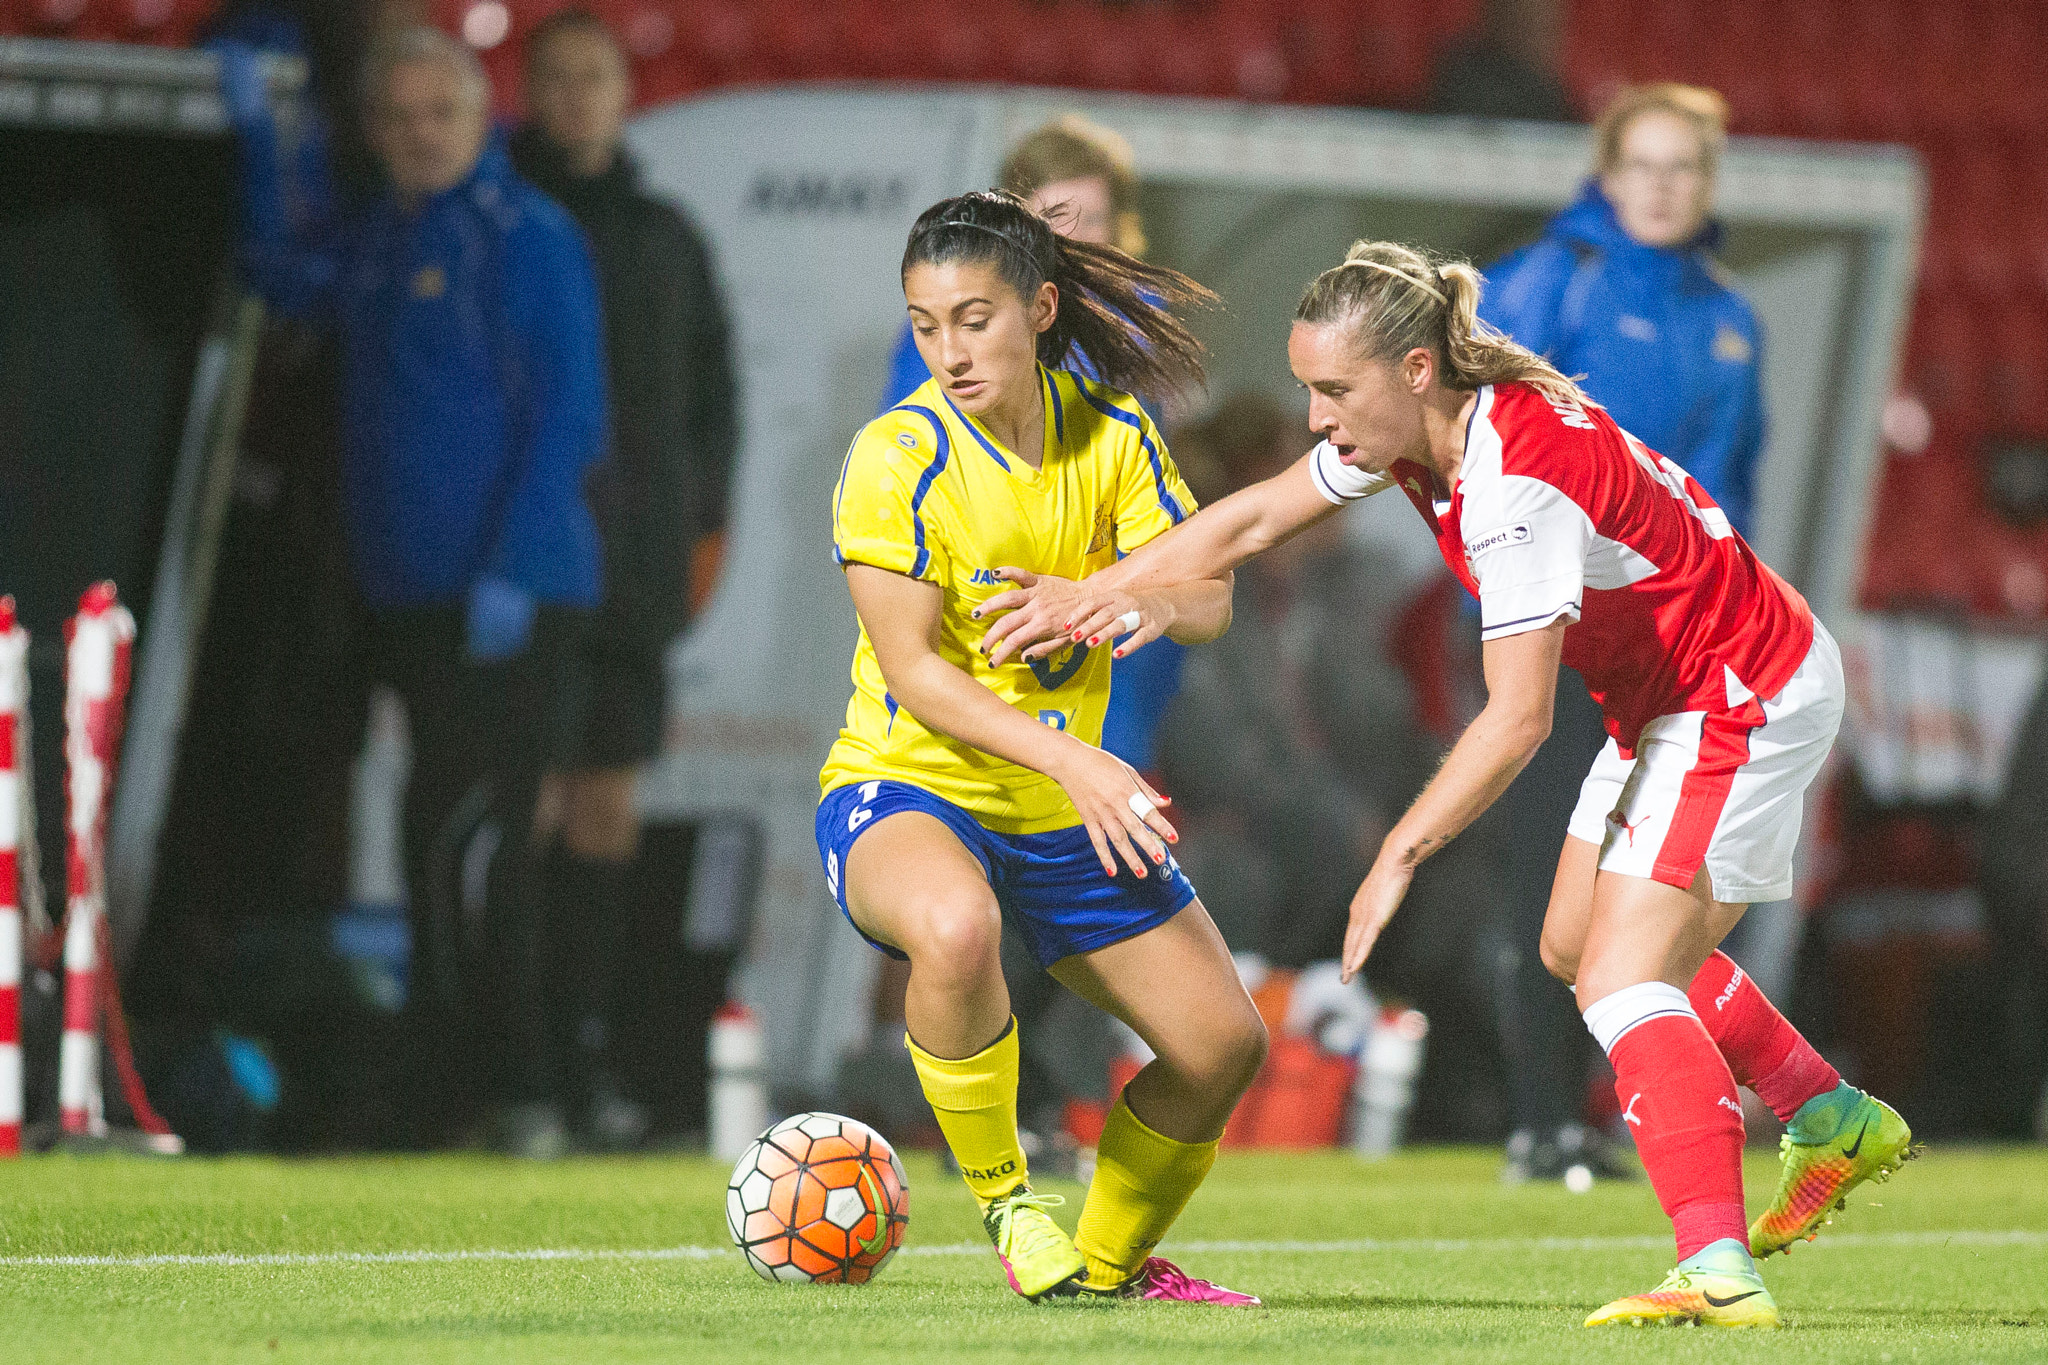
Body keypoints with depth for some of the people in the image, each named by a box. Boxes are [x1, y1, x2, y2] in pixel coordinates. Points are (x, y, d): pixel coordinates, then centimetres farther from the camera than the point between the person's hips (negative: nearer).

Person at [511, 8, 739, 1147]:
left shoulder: (665, 237, 15)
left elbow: (714, 391, 21)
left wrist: (701, 519, 10)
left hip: (635, 564, 4)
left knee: (610, 806, 3)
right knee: (524, 801, -9)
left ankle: (589, 1045, 6)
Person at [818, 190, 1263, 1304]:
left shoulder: (1111, 434, -3)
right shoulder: (897, 458, -17)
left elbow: (1204, 604, -7)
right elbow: (912, 670, -20)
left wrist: (1074, 598, -27)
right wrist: (1075, 761, -31)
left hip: (1064, 810, 6)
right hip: (901, 791, -5)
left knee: (1222, 1043, 3)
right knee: (956, 927, -40)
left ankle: (1112, 1260, 29)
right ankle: (1003, 1201, -17)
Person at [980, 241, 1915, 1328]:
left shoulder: (1517, 482, -32)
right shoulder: (1419, 424, -4)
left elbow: (1518, 720, -31)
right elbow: (1258, 517, 9)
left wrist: (1400, 854, -26)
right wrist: (1096, 592, 5)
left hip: (1748, 699, -10)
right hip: (1668, 698, 10)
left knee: (1621, 980, -18)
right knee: (1579, 945, 21)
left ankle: (1720, 1271, -28)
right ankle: (1834, 1121, 31)